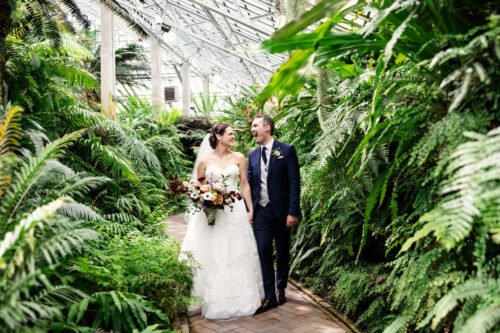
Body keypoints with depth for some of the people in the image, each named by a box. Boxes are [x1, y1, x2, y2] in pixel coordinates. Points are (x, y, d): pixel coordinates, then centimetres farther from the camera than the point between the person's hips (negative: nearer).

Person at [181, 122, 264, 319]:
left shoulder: (238, 158, 7)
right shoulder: (205, 160, 3)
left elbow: (244, 185, 7)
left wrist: (250, 210, 3)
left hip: (234, 213, 1)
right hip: (211, 214, -1)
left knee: (236, 256, 5)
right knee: (210, 257, 0)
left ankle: (237, 300, 18)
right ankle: (210, 301, 11)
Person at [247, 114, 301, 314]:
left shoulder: (286, 151, -4)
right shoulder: (253, 155, 10)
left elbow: (294, 182, -8)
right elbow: (249, 184, 13)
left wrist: (293, 212, -13)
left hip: (281, 211, -3)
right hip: (260, 211, 3)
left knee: (282, 252, 11)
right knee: (263, 252, -4)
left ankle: (281, 289, 30)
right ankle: (269, 296, 3)